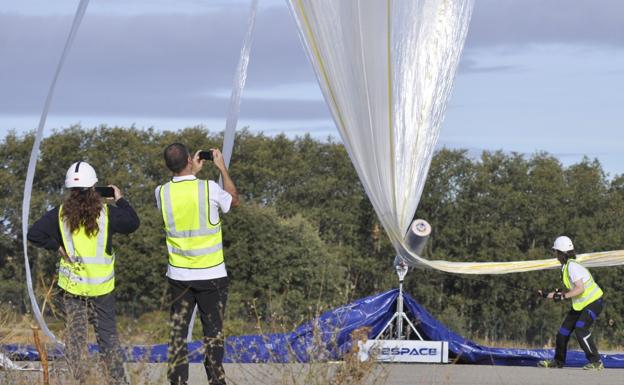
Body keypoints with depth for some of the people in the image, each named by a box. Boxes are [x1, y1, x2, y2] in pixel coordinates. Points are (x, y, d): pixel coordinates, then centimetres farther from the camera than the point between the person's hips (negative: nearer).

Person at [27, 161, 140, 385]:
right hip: (101, 285, 0)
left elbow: (34, 234, -8)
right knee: (108, 335, 9)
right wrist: (120, 200, 18)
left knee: (75, 335, 6)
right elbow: (133, 223, 7)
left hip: (72, 284, 0)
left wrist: (56, 246, 2)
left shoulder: (60, 214, -5)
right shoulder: (106, 212, -7)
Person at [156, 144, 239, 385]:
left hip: (179, 275, 2)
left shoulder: (162, 193, -5)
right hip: (212, 274, -2)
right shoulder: (209, 188, -13)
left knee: (178, 332, 8)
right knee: (213, 330, 6)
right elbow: (234, 201, 8)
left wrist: (193, 172, 23)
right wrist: (222, 168, 15)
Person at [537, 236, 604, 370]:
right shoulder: (567, 267, 9)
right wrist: (548, 294, 17)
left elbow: (580, 289, -29)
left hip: (594, 303, -10)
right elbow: (572, 290, 15)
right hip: (580, 305, 10)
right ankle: (558, 361, 25)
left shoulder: (572, 266, -21)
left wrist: (563, 296, -29)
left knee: (581, 329, -23)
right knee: (564, 330, 11)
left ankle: (596, 362, -18)